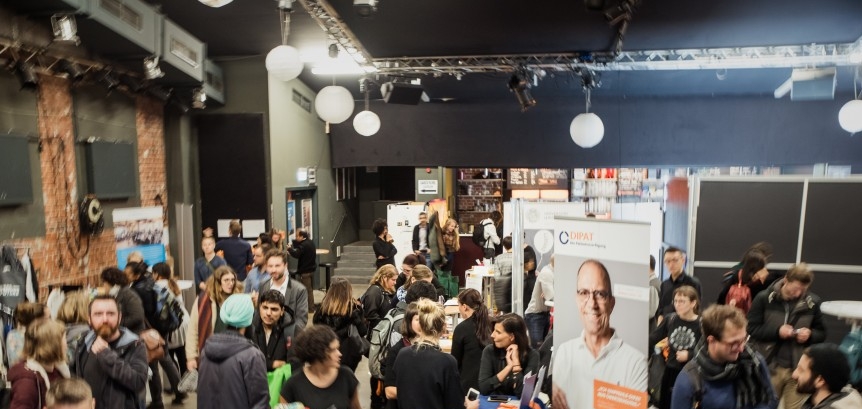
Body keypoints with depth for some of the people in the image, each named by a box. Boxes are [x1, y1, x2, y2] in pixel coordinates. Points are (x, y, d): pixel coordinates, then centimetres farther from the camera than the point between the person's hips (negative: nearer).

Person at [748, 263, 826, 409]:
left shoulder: (812, 302, -2)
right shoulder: (764, 299, -8)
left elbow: (821, 333, 9)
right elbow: (751, 329, -7)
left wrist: (810, 335, -12)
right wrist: (777, 331, -19)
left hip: (799, 369, 1)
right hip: (770, 367, -1)